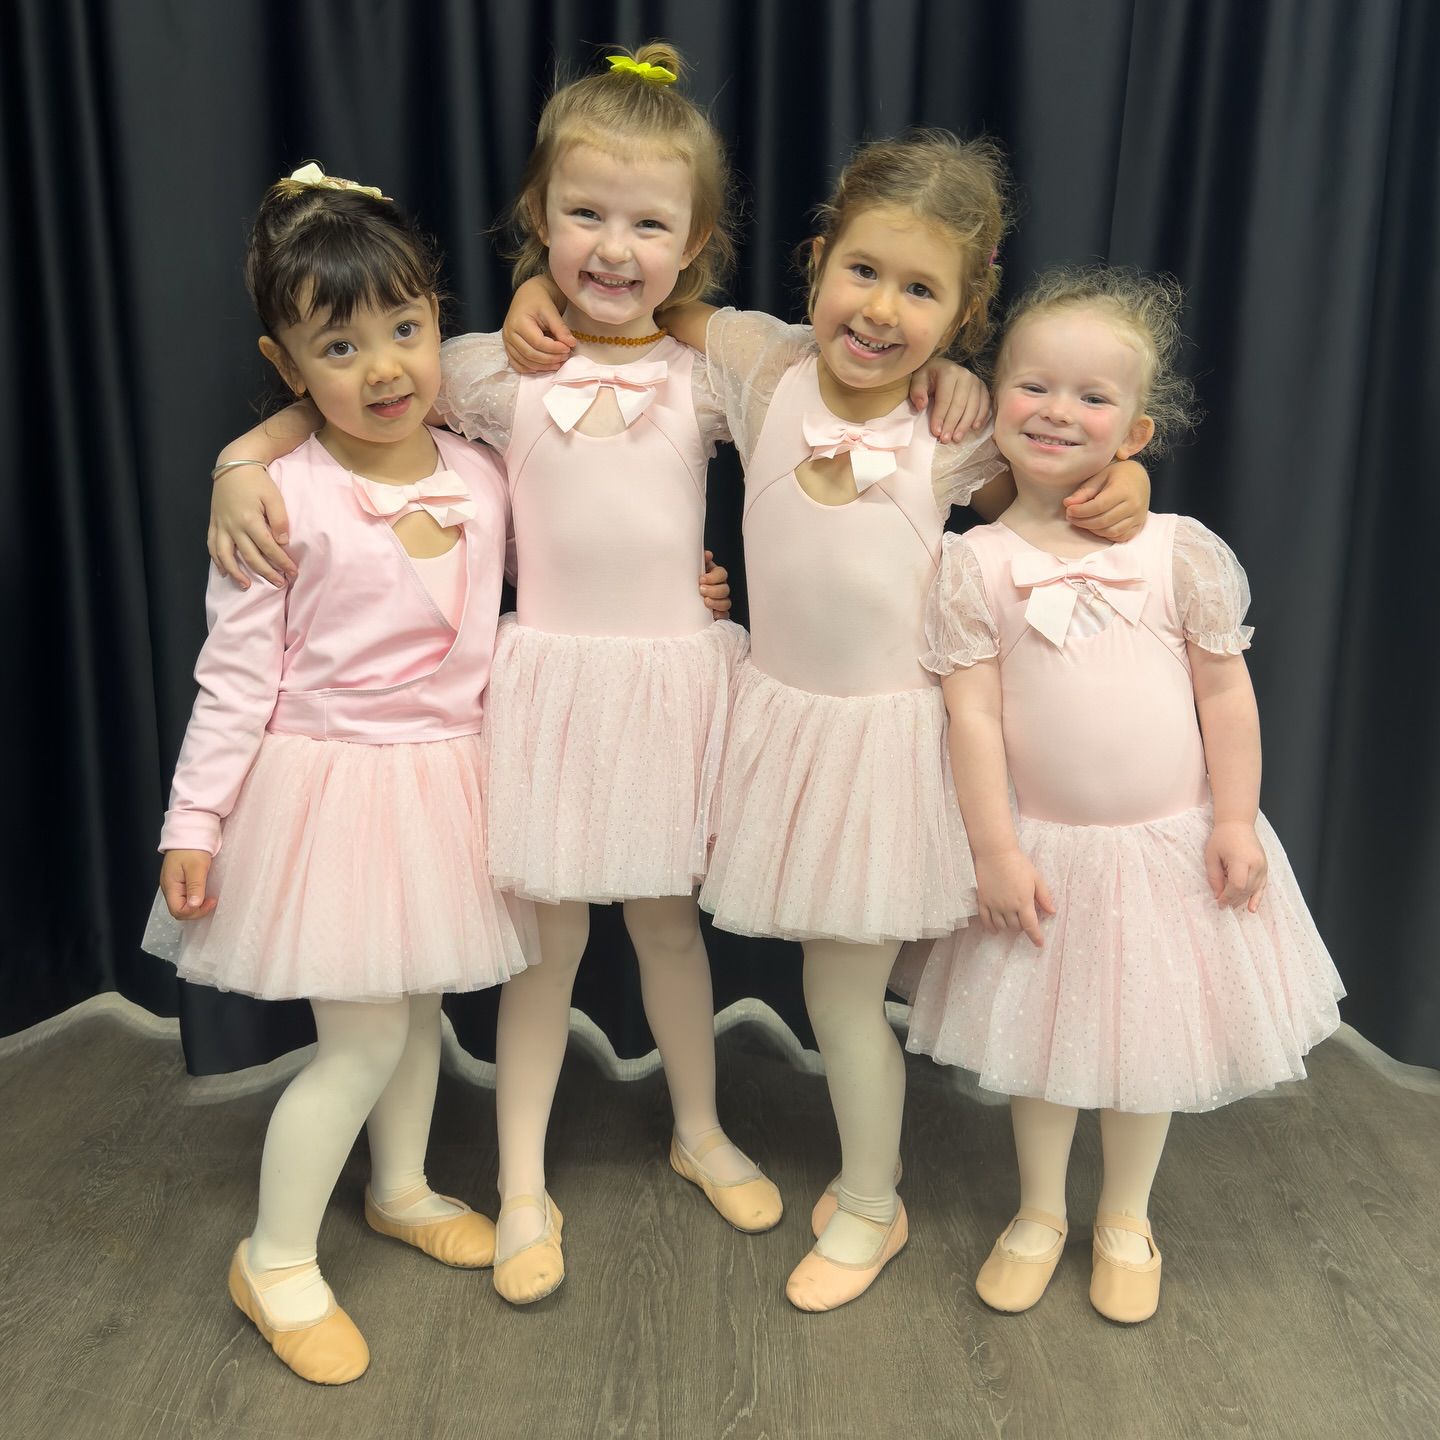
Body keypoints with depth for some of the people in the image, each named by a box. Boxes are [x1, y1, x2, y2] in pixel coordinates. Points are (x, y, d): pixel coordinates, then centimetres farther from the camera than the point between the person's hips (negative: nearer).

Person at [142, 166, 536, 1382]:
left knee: (420, 1005, 20)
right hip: (331, 787, -5)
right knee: (364, 1037, 0)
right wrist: (195, 821, -10)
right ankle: (276, 1260, 24)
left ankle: (402, 1189, 45)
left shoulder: (482, 478, -1)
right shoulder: (281, 501, -15)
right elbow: (236, 677, -11)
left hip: (447, 779, 5)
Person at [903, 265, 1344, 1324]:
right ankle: (1040, 1211, 40)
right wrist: (996, 849, -12)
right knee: (1043, 1038, 16)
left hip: (1171, 842, 1)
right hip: (1044, 848, 0)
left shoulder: (1183, 551, -7)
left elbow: (1225, 690, -2)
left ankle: (1126, 1219, 41)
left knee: (1150, 1038, 16)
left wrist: (1235, 820, -4)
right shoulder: (976, 565, -10)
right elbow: (971, 714, -11)